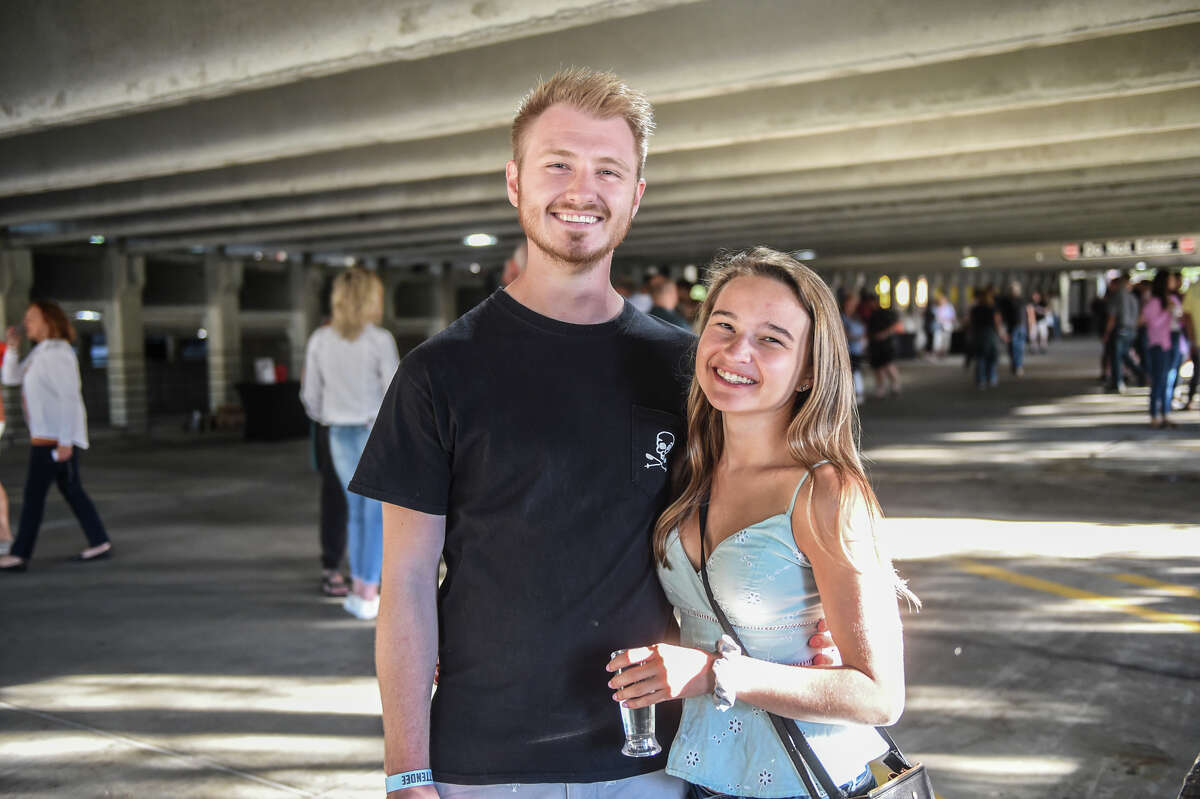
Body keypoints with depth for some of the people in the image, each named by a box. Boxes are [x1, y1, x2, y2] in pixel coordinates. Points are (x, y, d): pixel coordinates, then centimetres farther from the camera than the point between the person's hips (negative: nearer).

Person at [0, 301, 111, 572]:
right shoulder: (41, 352, 16)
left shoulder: (58, 354, -14)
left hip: (55, 435, -10)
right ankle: (100, 544, 14)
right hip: (48, 435, 10)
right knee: (72, 491, 11)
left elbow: (69, 398, -19)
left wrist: (65, 441, -22)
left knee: (34, 492, -7)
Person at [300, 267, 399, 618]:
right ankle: (368, 594, 7)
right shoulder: (380, 340, -13)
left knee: (356, 509, 18)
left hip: (340, 435, 4)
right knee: (377, 512, 6)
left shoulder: (319, 340, 1)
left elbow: (310, 394, 8)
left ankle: (358, 587, 20)